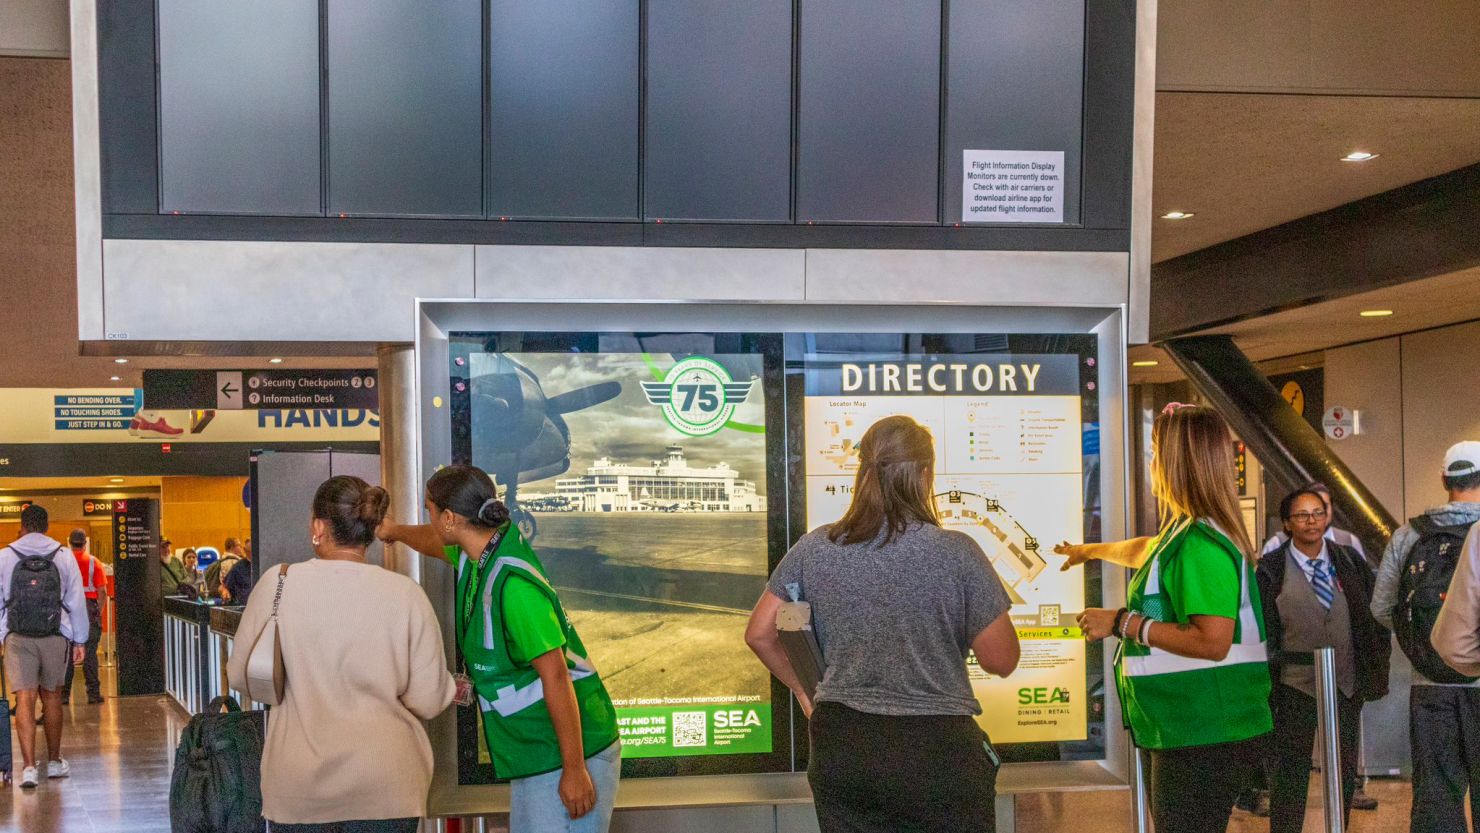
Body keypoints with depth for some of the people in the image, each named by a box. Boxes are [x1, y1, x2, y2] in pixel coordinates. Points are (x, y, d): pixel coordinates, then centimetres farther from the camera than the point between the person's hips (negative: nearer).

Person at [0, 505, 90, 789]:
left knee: (25, 699, -3)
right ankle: (54, 761, 26)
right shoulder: (64, 557, 2)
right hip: (55, 637, 1)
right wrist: (79, 641, 10)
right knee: (52, 696, 15)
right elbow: (76, 602, 3)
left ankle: (29, 766, -12)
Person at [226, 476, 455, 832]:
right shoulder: (406, 593, -10)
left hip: (298, 783, 1)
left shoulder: (278, 584, -7)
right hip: (384, 783, 0)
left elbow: (239, 677, 3)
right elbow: (427, 701, -8)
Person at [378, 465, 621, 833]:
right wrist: (395, 532, 50)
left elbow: (555, 676, -24)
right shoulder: (484, 551, 4)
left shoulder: (512, 583, -24)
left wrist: (574, 770, -22)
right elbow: (438, 543, 30)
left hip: (568, 755, -10)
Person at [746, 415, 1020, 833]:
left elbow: (760, 634, 9)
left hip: (840, 750, 4)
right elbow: (1002, 660, -5)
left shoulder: (814, 548, 0)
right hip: (936, 750, -3)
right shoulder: (956, 553, -10)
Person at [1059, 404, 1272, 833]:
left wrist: (1122, 623, -20)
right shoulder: (1186, 531, 13)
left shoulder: (1201, 542, -19)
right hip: (1187, 732, 10)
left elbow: (1212, 642, -27)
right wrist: (1089, 550, 54)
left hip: (1205, 737, -10)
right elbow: (1150, 551, 37)